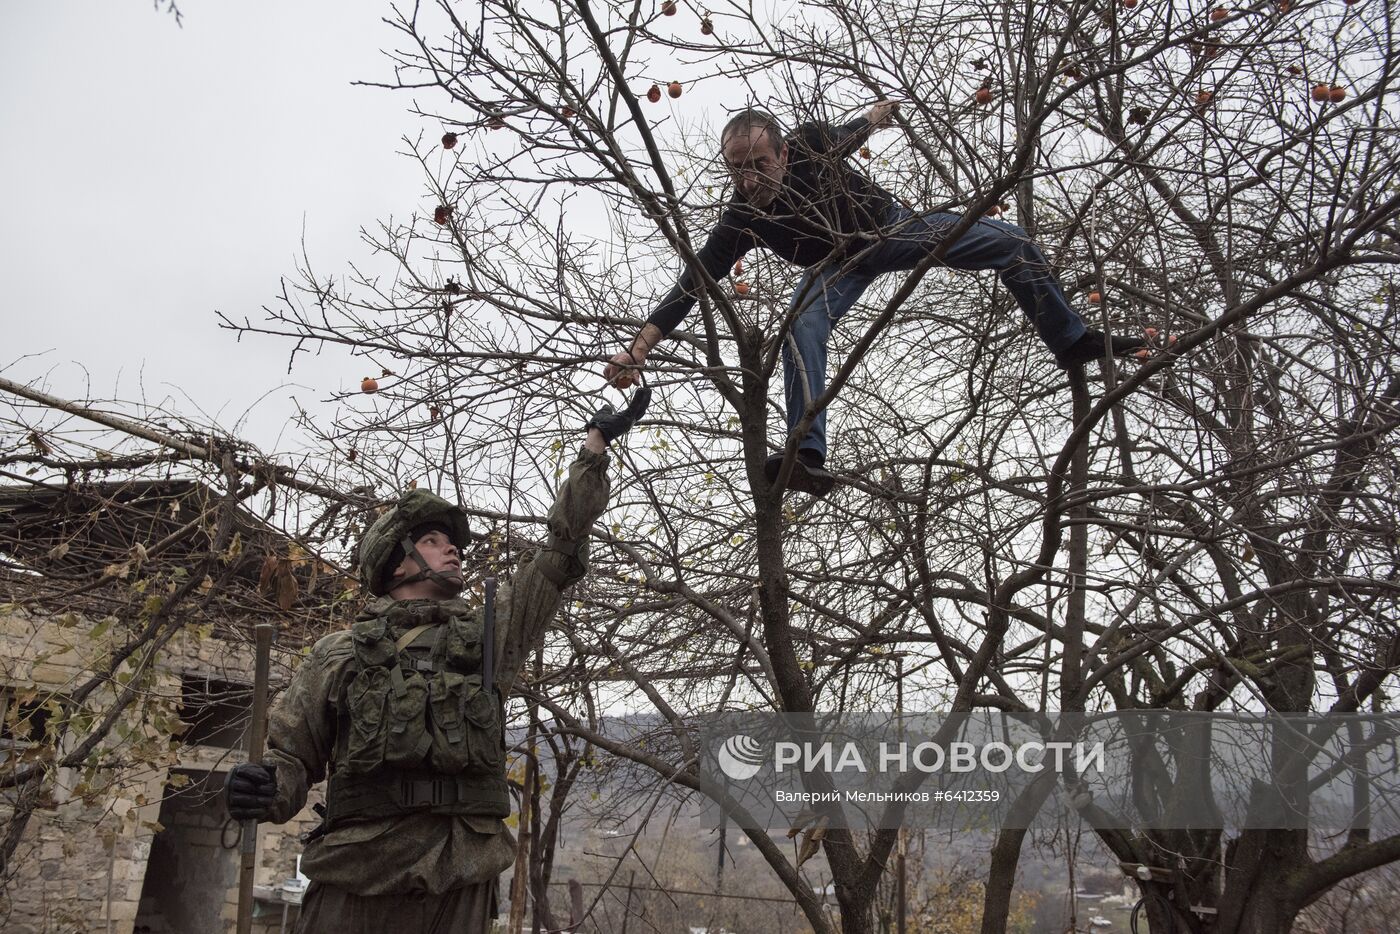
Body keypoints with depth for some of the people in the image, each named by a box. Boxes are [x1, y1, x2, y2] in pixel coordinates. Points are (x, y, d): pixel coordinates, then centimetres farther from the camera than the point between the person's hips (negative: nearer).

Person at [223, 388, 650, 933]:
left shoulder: (491, 633, 14)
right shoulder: (340, 654, 10)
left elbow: (563, 544, 14)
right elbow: (292, 759, 12)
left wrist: (596, 444, 16)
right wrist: (260, 791, -12)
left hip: (460, 886, 2)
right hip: (354, 883, -1)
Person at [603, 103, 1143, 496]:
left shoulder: (810, 144, -28)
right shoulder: (740, 220, -29)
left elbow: (848, 136, -3)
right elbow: (690, 284, -30)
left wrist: (878, 116, 18)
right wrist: (638, 348, -38)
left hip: (894, 225, 2)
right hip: (841, 263, -2)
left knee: (1012, 243, -5)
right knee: (802, 326, -34)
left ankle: (1072, 340, 15)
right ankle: (807, 458, -41)